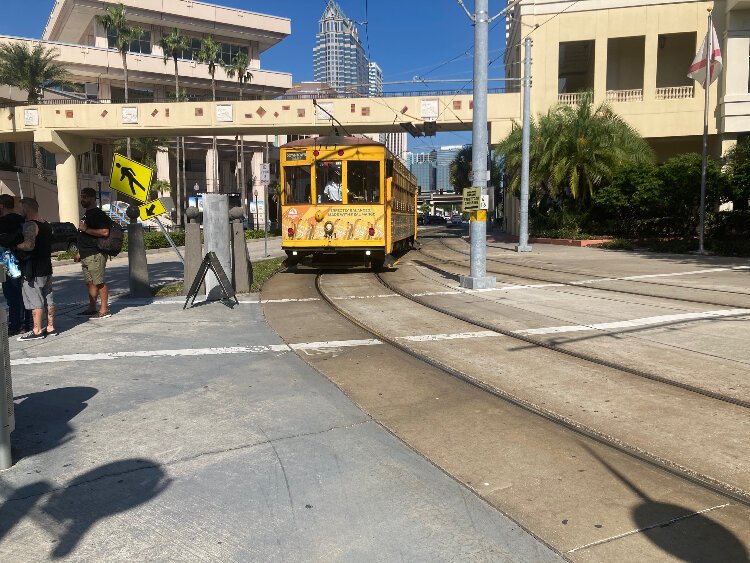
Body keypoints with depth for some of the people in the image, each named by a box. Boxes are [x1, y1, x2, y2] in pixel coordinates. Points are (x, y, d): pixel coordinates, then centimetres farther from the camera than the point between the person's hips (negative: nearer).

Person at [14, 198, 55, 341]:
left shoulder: (30, 225, -16)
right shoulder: (47, 225, 12)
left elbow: (29, 245, -30)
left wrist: (15, 246, -14)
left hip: (33, 271, -8)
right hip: (46, 269, 8)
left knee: (35, 302, -3)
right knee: (48, 299, 12)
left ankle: (37, 331, 2)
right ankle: (50, 328, 18)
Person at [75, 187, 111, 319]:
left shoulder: (98, 214, -11)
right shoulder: (86, 214, 21)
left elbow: (104, 232, -24)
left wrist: (86, 229, -20)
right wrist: (79, 252, 26)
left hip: (95, 254, -10)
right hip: (86, 255, 10)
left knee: (99, 282, -7)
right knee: (90, 282, 13)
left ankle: (104, 310, -4)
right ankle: (92, 308, 19)